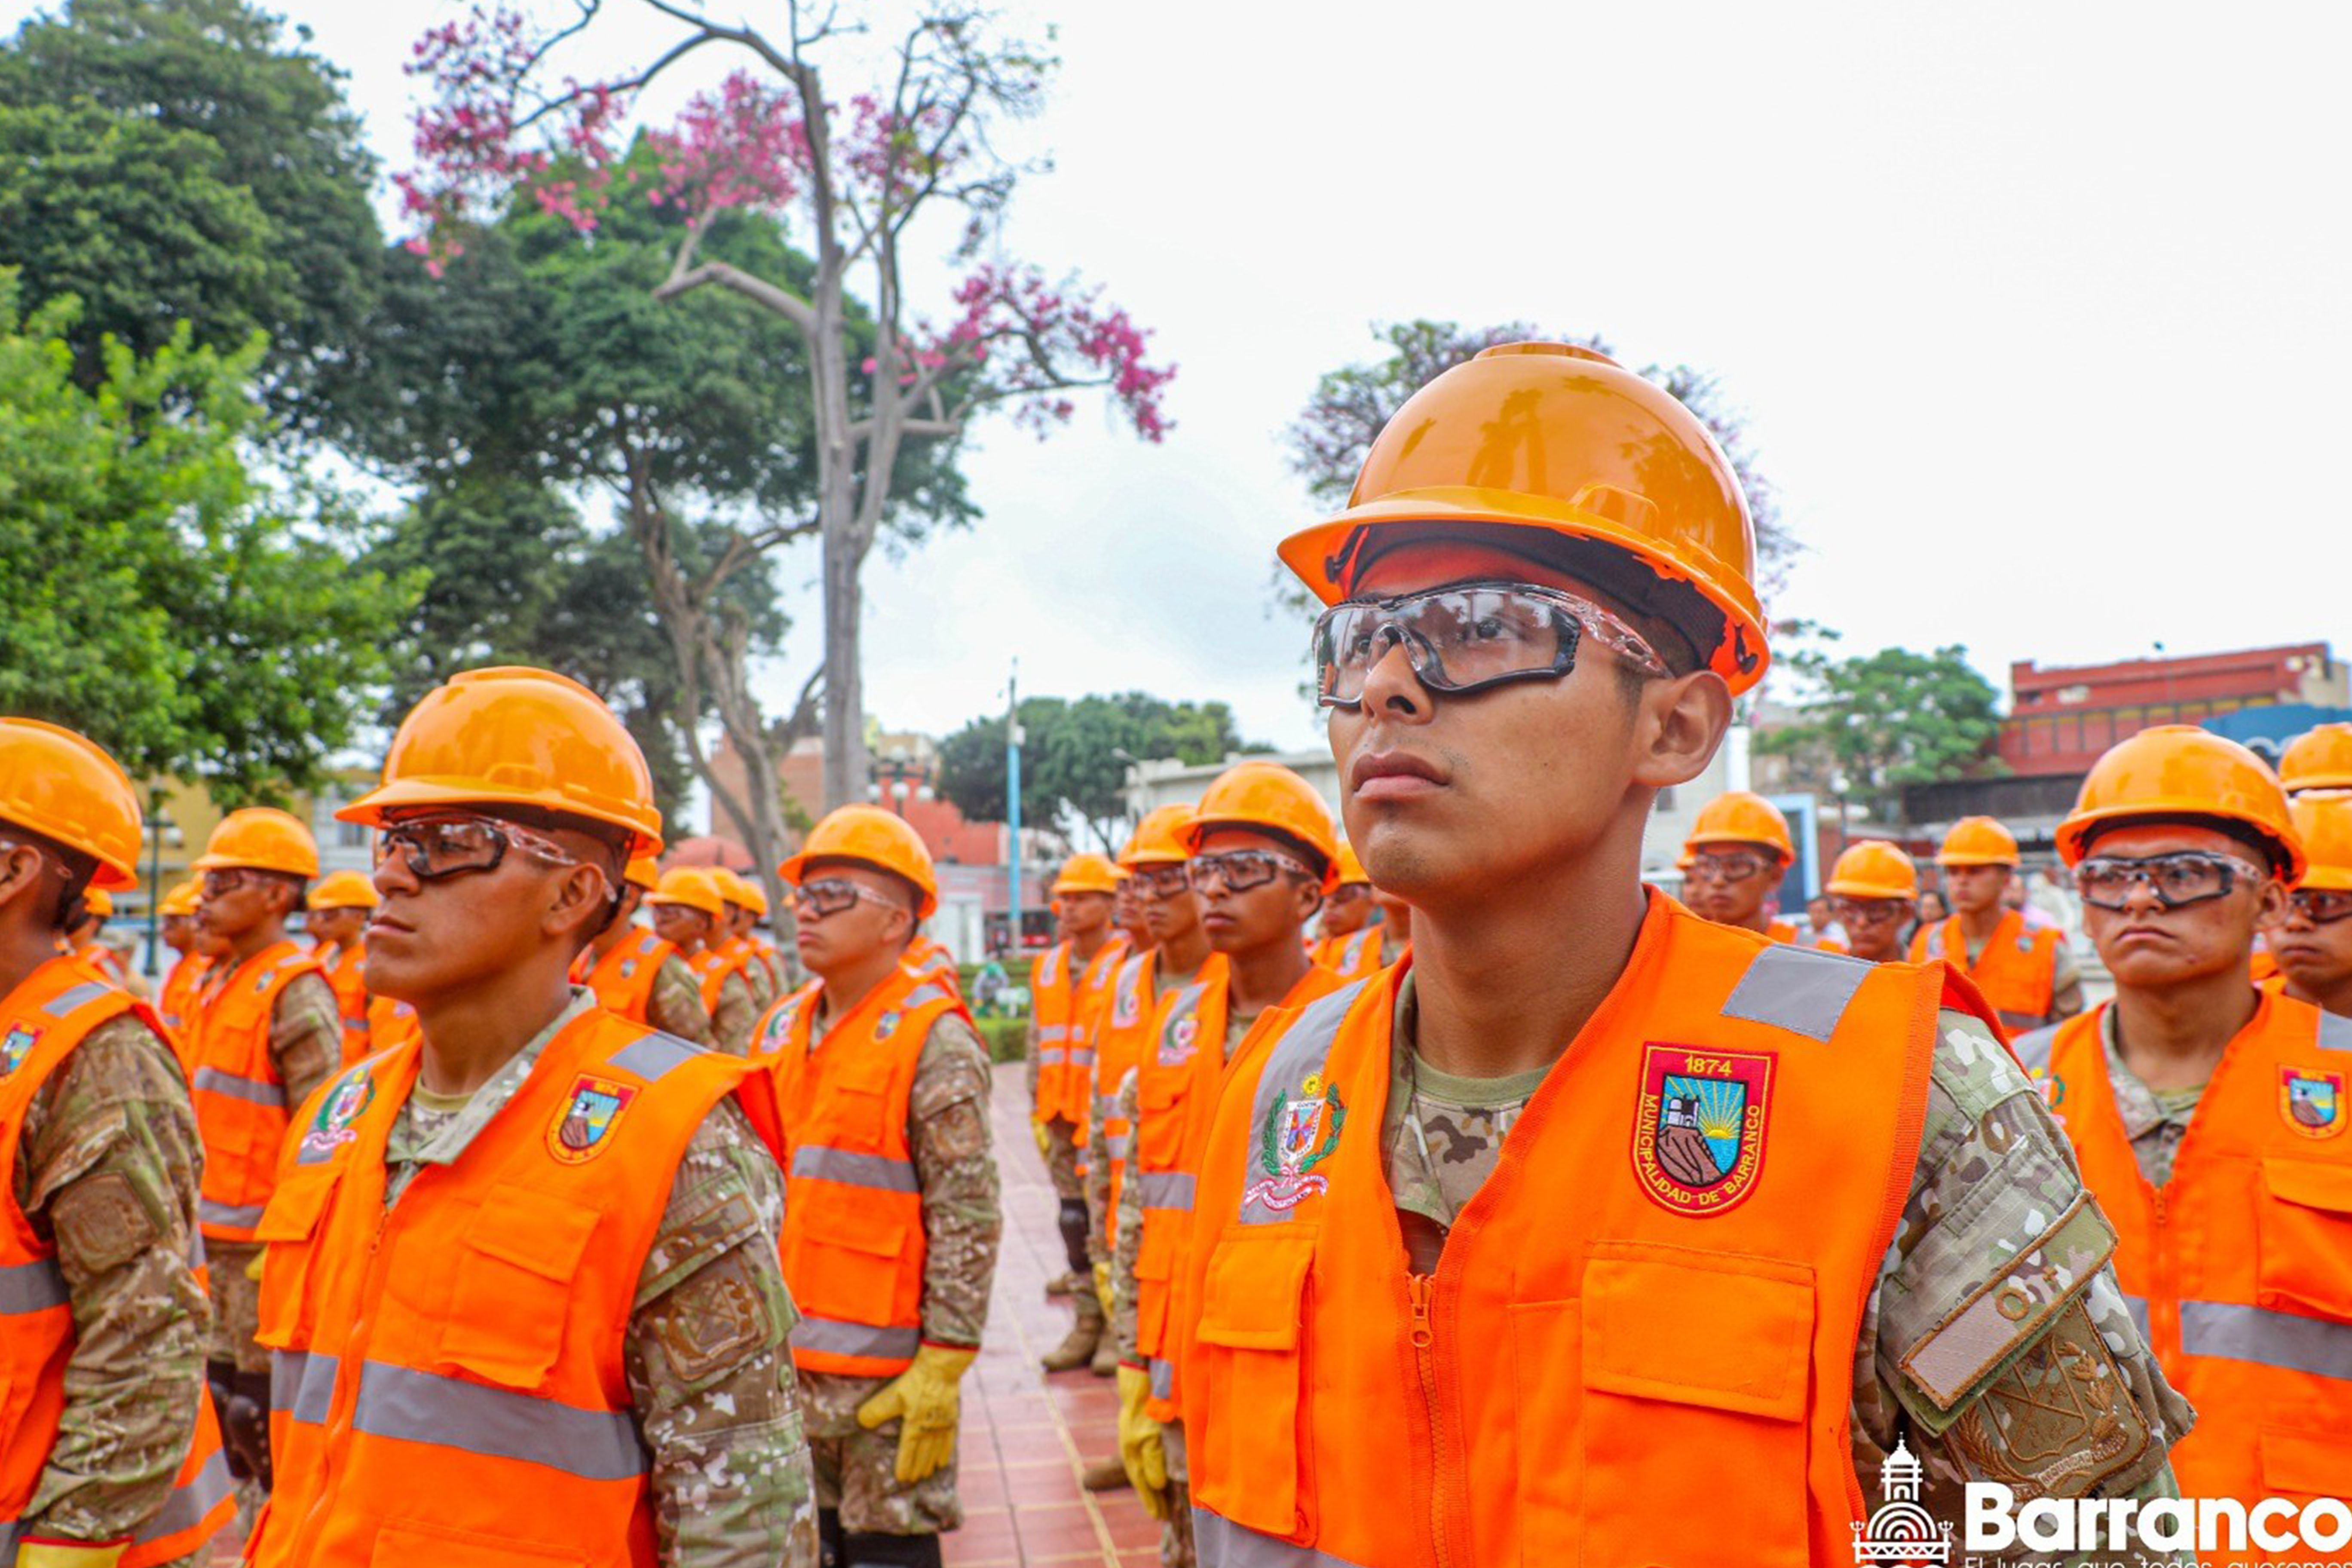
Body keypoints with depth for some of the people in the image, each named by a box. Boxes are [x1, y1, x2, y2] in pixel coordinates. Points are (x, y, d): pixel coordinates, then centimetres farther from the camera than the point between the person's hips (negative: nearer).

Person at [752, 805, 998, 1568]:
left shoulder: (934, 1041, -11)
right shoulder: (781, 1029, 10)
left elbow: (969, 1218, -14)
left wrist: (943, 1366, -16)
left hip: (885, 1374, -6)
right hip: (781, 1362, 7)